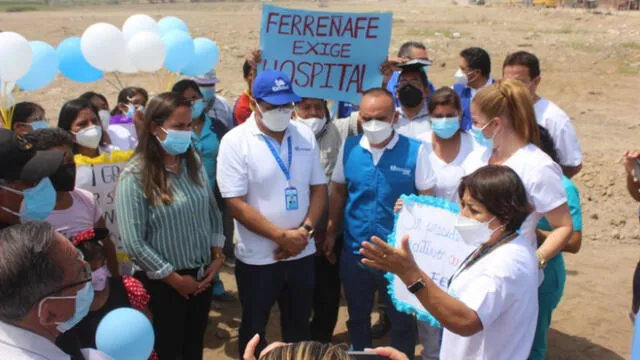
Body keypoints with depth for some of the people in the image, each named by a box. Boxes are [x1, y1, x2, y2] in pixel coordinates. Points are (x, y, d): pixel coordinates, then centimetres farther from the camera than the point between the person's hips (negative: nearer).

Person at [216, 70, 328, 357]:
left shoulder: (305, 135, 1)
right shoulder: (236, 141, -13)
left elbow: (319, 187, 5)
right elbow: (235, 204, -16)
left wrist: (305, 230, -11)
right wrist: (282, 236, -19)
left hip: (302, 253, 4)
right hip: (258, 258, -4)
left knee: (299, 326, 20)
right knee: (254, 330, 15)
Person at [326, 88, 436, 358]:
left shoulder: (415, 150, -12)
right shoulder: (349, 147, -3)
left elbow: (427, 199, -5)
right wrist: (331, 233, 11)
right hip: (354, 252, 3)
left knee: (402, 321, 14)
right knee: (357, 318, 22)